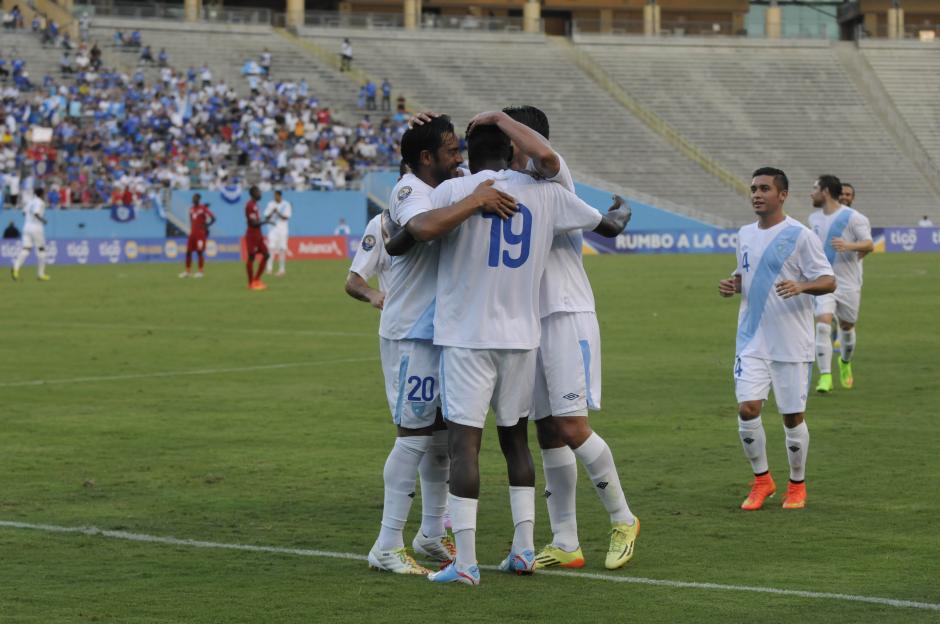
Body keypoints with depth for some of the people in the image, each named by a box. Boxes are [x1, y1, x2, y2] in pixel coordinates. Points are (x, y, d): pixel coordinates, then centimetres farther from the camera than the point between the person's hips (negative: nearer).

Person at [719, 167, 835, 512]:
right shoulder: (746, 235, 10)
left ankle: (797, 485, 22)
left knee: (793, 417, 3)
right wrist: (732, 284, 3)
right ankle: (762, 480, 10)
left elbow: (828, 281, -9)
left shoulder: (799, 235, -8)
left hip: (792, 344, -4)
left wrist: (801, 286, -29)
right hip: (752, 342, 4)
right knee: (747, 409, -9)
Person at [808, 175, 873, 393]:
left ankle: (845, 363, 43)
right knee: (823, 326, -16)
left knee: (847, 327, 13)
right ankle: (825, 377, -18)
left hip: (848, 284, -3)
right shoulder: (814, 218, 8)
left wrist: (849, 246, -34)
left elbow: (869, 245, -16)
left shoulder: (852, 217, -10)